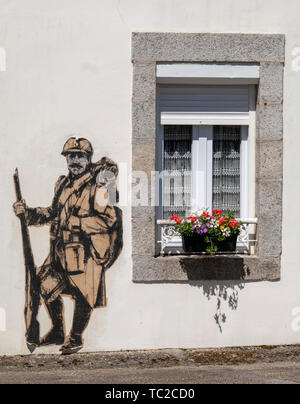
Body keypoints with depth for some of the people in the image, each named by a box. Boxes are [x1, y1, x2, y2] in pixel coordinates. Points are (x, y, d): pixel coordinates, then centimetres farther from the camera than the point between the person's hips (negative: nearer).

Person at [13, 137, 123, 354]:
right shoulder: (63, 184, 14)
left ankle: (76, 338, 16)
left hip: (85, 249, -7)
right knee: (48, 286, 10)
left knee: (83, 295, -1)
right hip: (61, 249, 7)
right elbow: (54, 213, 25)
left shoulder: (99, 183, -8)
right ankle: (58, 333, 27)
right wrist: (28, 213, 16)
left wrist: (77, 223, -21)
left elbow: (108, 218, -16)